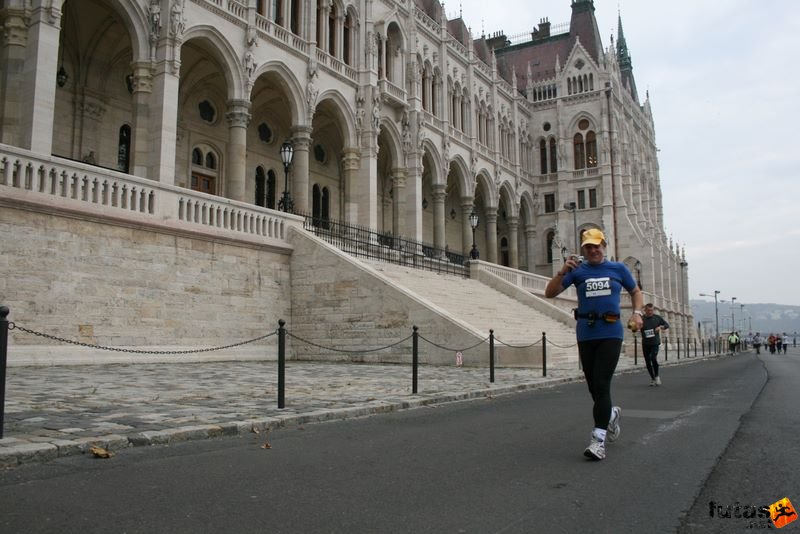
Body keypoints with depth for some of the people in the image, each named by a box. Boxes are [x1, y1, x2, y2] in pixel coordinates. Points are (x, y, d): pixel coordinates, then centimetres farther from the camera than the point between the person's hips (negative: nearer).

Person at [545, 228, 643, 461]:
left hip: (611, 334, -2)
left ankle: (599, 439, -9)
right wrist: (562, 272, -16)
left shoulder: (618, 269, 8)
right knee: (594, 386, 11)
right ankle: (611, 413, 42)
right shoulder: (577, 271, 5)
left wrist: (637, 313, 5)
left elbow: (635, 291, 22)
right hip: (586, 334, 2)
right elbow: (549, 293, -2)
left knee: (601, 385, -12)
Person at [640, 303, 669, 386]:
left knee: (653, 358, -21)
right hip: (645, 344, 1)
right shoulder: (642, 319, -2)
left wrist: (661, 327, -8)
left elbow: (667, 325, 13)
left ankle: (657, 376, -1)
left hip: (655, 343, -1)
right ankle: (652, 378, 23)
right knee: (648, 362, 5)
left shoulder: (658, 318, 4)